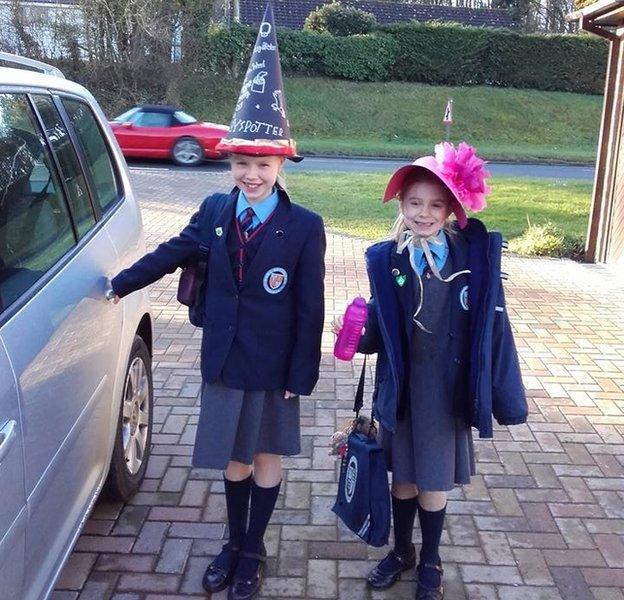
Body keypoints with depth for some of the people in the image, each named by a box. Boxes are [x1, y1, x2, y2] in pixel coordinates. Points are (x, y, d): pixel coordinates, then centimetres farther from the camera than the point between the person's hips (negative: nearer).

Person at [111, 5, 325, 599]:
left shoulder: (305, 227, -14)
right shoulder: (214, 211, -3)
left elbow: (310, 309, -12)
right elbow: (172, 252, 11)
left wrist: (300, 376, -11)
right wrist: (120, 284, 18)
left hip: (273, 368, -3)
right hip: (222, 363, 3)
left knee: (266, 462, 16)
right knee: (234, 462, 19)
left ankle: (252, 552, 37)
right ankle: (233, 544, 42)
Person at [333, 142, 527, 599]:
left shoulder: (475, 255, -11)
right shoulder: (386, 259, -6)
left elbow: (492, 326, -7)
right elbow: (379, 330, 1)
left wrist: (505, 396, -5)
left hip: (446, 390, -1)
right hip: (400, 388, 2)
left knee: (434, 482, 12)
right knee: (403, 476, 18)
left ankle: (431, 563, 38)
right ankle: (402, 550, 44)